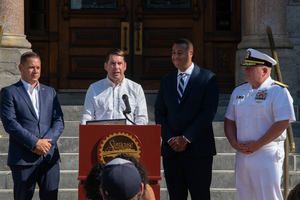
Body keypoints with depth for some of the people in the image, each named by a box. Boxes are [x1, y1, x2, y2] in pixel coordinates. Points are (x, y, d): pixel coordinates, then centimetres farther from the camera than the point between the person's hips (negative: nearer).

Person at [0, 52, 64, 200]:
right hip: (23, 157, -4)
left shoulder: (50, 92, 19)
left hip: (49, 156, 4)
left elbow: (59, 121, 11)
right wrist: (34, 143, -13)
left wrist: (47, 142, -7)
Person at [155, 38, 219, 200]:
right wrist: (170, 139, -5)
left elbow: (209, 112, -9)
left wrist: (186, 138, -12)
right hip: (171, 150, 4)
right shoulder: (166, 81, 14)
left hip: (198, 150, -4)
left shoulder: (208, 78, -1)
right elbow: (160, 113, 11)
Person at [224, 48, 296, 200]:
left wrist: (257, 145, -16)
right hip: (242, 155, 6)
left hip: (267, 155, -6)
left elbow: (283, 123, -16)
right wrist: (234, 143, -2)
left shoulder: (278, 91, -7)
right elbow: (229, 121, 16)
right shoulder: (238, 91, 14)